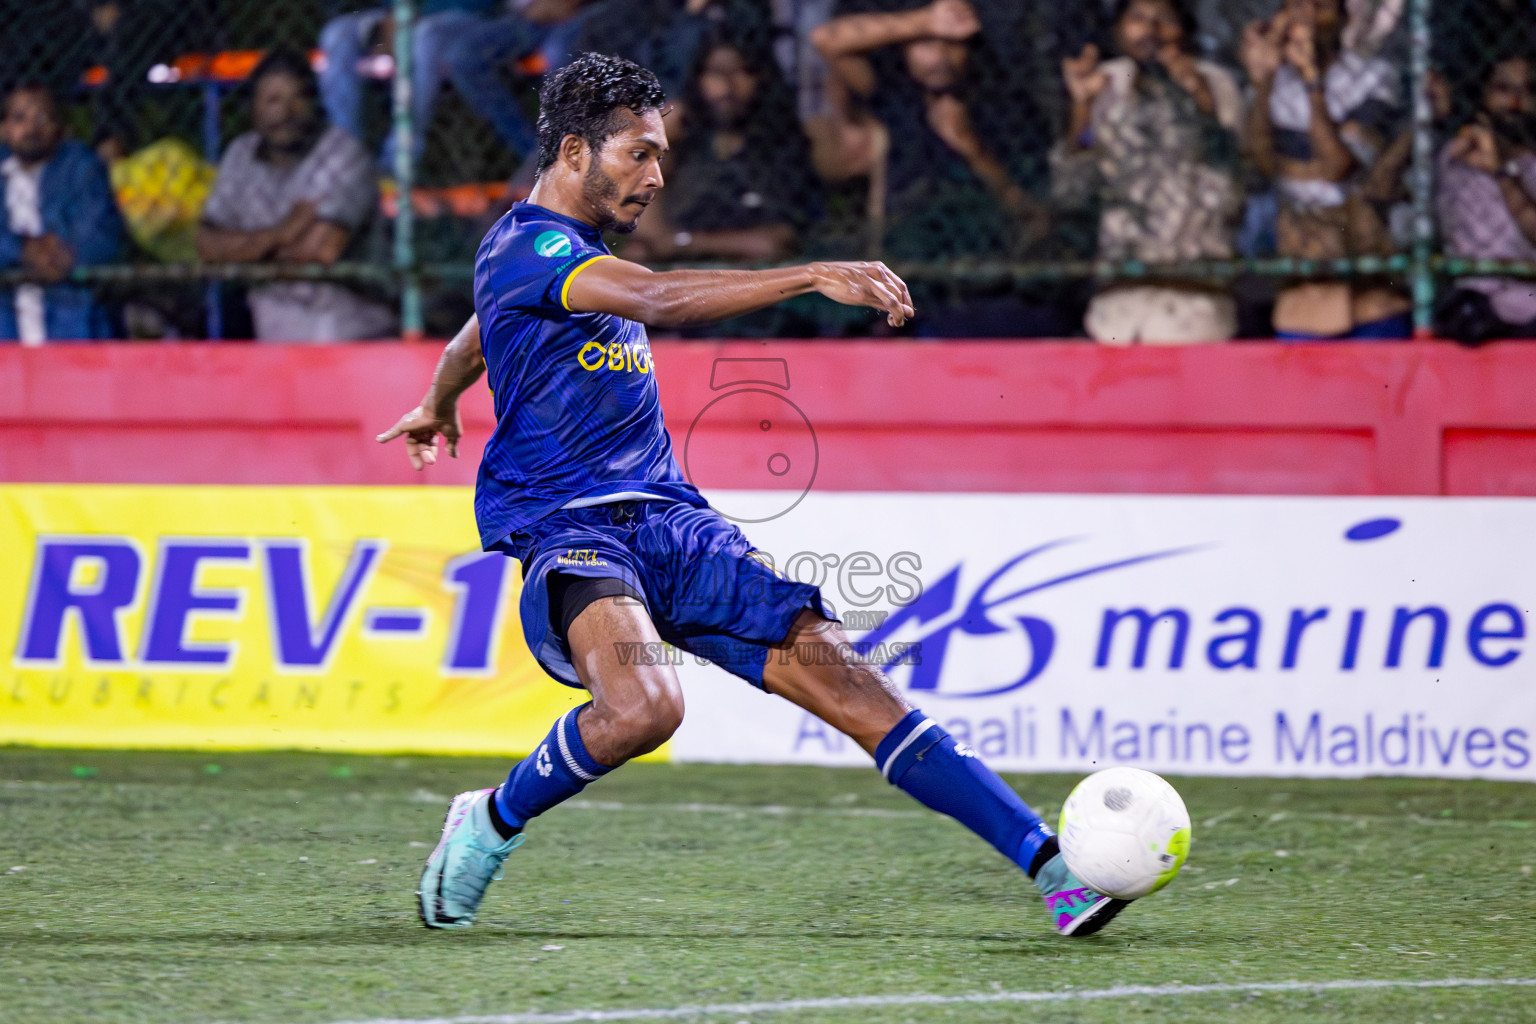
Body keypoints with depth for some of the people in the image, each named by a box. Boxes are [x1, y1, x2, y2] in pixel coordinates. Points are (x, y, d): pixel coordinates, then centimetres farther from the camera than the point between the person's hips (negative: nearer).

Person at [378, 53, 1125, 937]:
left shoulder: (577, 251, 19)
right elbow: (657, 299, -30)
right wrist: (814, 276, -36)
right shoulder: (525, 248, -11)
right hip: (570, 530, -8)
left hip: (671, 517, 8)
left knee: (842, 676, -9)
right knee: (645, 705, -36)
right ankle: (492, 822, -4)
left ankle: (1052, 868, -17)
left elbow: (472, 341, 40)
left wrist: (438, 407, 60)